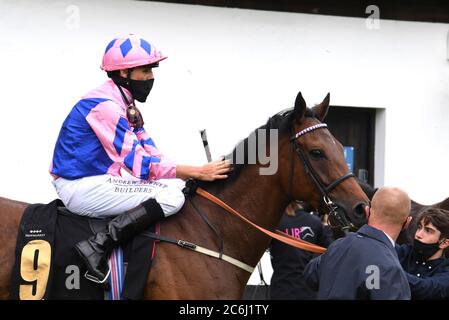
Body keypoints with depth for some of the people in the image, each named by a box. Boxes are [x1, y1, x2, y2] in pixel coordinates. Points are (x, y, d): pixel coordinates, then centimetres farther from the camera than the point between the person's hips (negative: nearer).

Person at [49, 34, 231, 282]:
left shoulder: (123, 104, 12)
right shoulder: (105, 106, -19)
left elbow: (147, 148, 14)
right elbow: (139, 164, -22)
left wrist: (194, 173, 1)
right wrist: (199, 173, -19)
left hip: (97, 179, 10)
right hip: (81, 187, -10)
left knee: (178, 185, 13)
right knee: (171, 196, -21)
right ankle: (98, 247, -21)